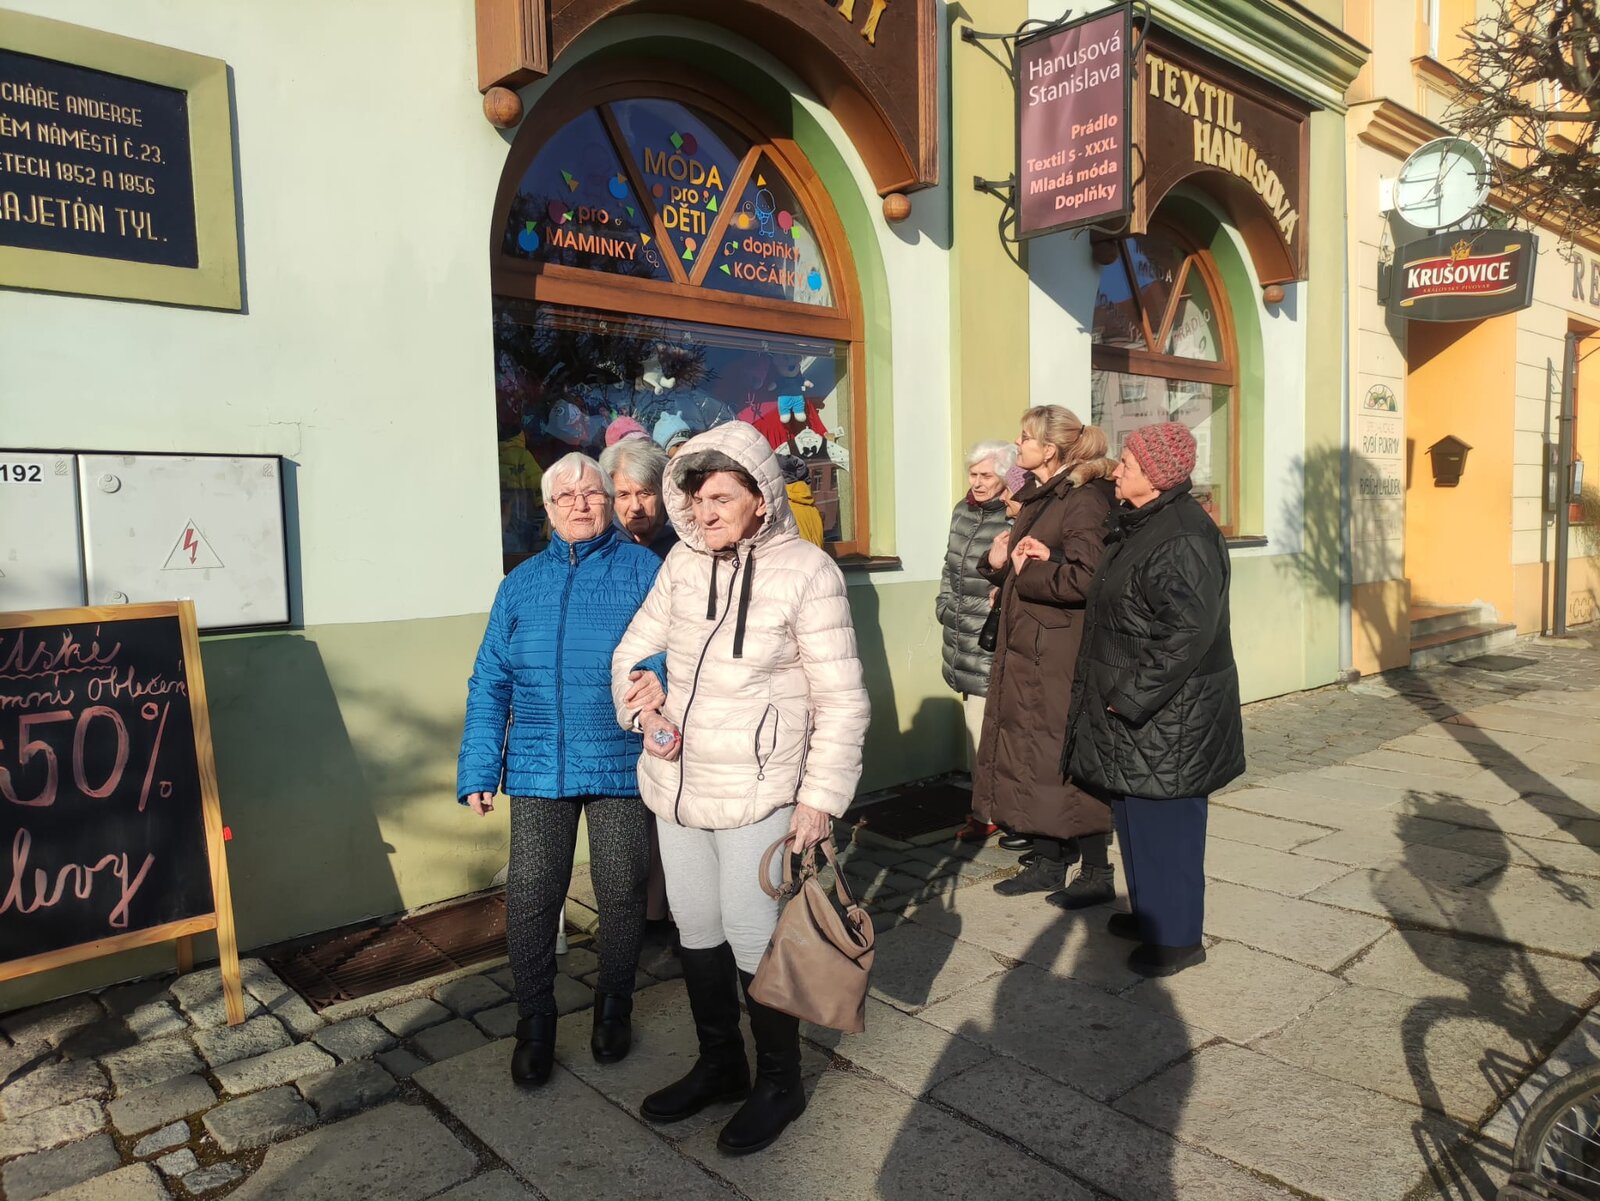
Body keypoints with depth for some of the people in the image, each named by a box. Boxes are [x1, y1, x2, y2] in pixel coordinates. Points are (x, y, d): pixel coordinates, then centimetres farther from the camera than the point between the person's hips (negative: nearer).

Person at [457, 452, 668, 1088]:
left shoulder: (644, 571, 0)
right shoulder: (522, 583, 9)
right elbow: (490, 682, 8)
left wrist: (660, 676, -33)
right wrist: (478, 770, 2)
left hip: (620, 765, -2)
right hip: (538, 768, 2)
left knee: (621, 893, 10)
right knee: (529, 897, 3)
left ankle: (614, 1006, 33)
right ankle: (534, 1019, 25)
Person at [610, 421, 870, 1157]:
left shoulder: (806, 572, -14)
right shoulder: (685, 560, 0)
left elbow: (842, 700, -11)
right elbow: (634, 651, 11)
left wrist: (821, 796, -13)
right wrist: (643, 708, -9)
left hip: (756, 792, -5)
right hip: (676, 783, 6)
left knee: (752, 935, 4)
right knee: (696, 928, 18)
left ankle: (778, 1082, 30)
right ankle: (719, 1063, 41)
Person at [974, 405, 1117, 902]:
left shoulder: (1085, 501, -14)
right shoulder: (1037, 499, 15)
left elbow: (1084, 579, -26)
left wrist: (1025, 569, -13)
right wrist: (999, 561, 0)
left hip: (1062, 659, -9)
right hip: (1024, 651, 9)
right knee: (1032, 757, 13)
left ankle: (1096, 872, 14)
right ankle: (1047, 862, 26)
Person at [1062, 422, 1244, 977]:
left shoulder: (1182, 539, -22)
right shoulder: (1140, 526, 10)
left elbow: (1187, 633, -27)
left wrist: (1131, 697, -23)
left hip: (1166, 718, -10)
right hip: (1129, 706, 10)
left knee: (1163, 823, 2)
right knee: (1136, 816, 20)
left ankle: (1177, 936, 18)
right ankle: (1149, 912, 36)